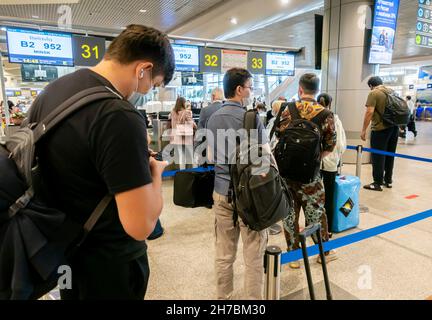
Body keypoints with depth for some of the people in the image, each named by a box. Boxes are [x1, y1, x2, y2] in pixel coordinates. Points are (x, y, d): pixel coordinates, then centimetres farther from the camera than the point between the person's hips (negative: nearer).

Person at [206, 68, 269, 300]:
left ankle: (223, 296, 29)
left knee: (224, 254, 15)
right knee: (253, 257, 8)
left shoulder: (213, 118, 7)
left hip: (221, 191, 6)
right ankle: (254, 297, 20)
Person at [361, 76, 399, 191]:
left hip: (380, 129, -7)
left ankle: (377, 183, 3)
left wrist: (364, 130, -15)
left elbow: (369, 112, -19)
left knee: (378, 156, -1)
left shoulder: (374, 93, -10)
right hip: (394, 127, 8)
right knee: (390, 155, 16)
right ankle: (388, 180, 25)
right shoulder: (391, 91, 13)